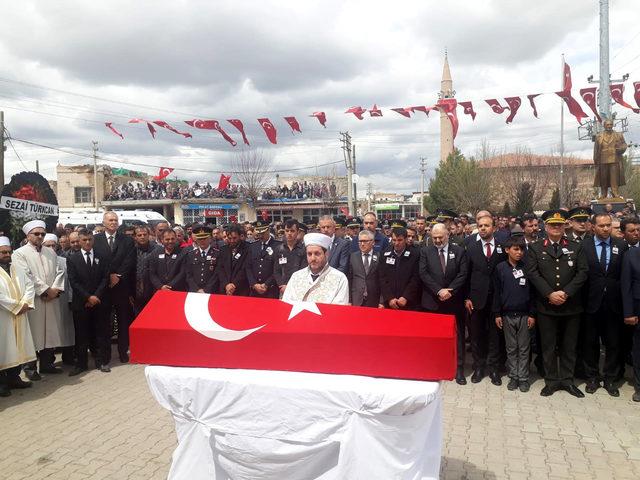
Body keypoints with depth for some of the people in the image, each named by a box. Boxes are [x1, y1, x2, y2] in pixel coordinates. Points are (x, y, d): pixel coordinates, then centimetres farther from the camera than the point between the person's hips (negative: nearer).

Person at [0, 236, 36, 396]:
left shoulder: (17, 269, 12)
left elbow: (29, 285, 7)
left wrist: (25, 303, -8)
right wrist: (17, 306, -15)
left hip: (19, 317, 6)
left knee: (18, 347, 10)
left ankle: (14, 378, 22)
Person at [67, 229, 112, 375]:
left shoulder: (101, 257, 7)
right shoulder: (73, 259, 4)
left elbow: (105, 278, 2)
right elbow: (73, 282, -3)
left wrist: (96, 296, -9)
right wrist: (88, 297, -10)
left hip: (100, 301, 1)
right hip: (81, 303, -1)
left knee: (102, 332, 4)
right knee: (81, 334, 4)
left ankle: (102, 361, 13)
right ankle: (81, 363, 13)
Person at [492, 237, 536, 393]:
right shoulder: (500, 268, -1)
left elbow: (532, 292, 2)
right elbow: (496, 292, 2)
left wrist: (532, 314, -1)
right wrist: (497, 314, -1)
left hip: (524, 315, 0)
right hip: (507, 315, 0)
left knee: (524, 348, 6)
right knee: (511, 348, 9)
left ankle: (523, 378, 16)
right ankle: (513, 376, 19)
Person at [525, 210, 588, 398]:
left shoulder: (576, 248, 7)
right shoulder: (535, 248, 4)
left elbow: (582, 272, -2)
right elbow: (532, 273, -6)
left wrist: (566, 292, -13)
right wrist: (549, 294, -15)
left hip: (571, 305, 1)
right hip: (546, 305, -1)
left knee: (569, 345, 10)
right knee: (548, 345, 6)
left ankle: (567, 380, 22)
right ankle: (551, 381, 17)